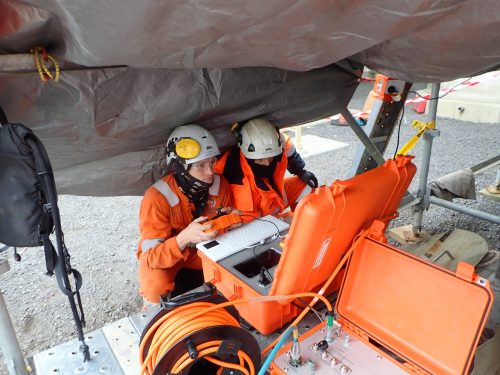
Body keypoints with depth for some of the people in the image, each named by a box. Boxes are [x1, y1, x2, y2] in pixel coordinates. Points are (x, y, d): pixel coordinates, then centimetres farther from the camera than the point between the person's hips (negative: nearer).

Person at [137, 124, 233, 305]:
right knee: (157, 285, -32)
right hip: (161, 257, -4)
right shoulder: (158, 197, -30)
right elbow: (151, 256, -31)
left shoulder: (220, 184, -16)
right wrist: (184, 238, -50)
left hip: (202, 249, 4)